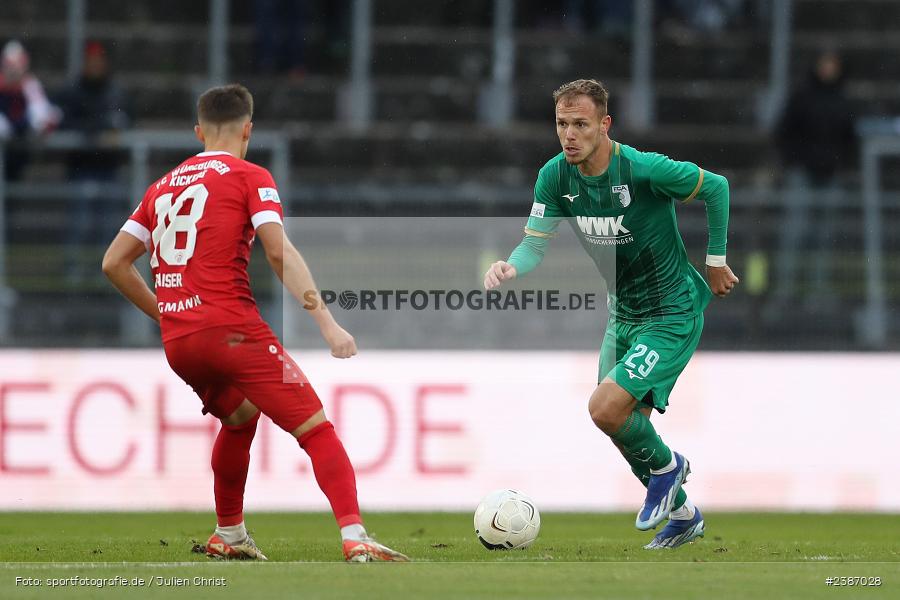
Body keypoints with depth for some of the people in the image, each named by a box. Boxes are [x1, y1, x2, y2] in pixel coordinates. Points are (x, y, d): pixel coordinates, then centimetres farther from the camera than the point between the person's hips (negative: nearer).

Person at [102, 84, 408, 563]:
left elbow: (114, 263, 19)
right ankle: (355, 538, -24)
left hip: (177, 343, 6)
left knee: (240, 418, 32)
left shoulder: (162, 186, 20)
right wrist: (328, 323, -14)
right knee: (316, 428, -8)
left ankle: (228, 536, 35)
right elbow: (279, 251, -11)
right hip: (232, 329, -6)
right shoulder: (249, 177, 3)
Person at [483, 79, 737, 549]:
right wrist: (511, 267, -32)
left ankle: (665, 465, 10)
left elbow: (716, 187, -10)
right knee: (626, 428, 13)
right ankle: (681, 514, 36)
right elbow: (536, 242, -9)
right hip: (623, 315, 7)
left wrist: (716, 262, -3)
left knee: (605, 409, -21)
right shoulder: (556, 176, -8)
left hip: (673, 315, -7)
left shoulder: (645, 170, -25)